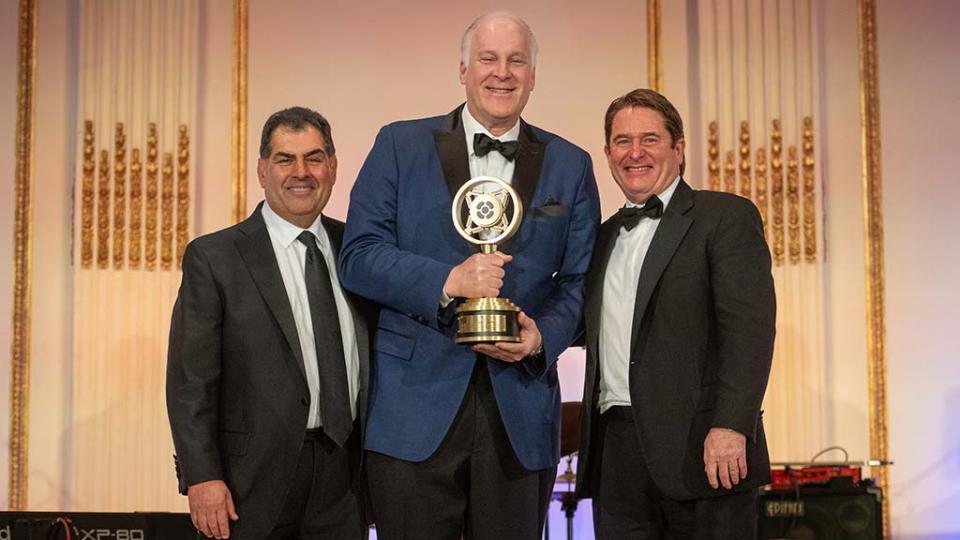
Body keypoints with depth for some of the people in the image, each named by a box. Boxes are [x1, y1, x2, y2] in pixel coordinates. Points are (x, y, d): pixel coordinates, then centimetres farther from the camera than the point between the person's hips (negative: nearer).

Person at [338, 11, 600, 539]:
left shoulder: (570, 165, 10)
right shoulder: (400, 146, 5)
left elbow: (579, 279, 8)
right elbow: (358, 257, -3)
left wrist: (542, 337, -12)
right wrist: (446, 282, -17)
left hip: (521, 411, 2)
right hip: (416, 406, -1)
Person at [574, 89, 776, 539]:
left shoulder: (726, 216, 0)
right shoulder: (605, 236, 21)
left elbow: (749, 327, -10)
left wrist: (730, 426, -19)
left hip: (699, 448, -5)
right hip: (615, 448, 5)